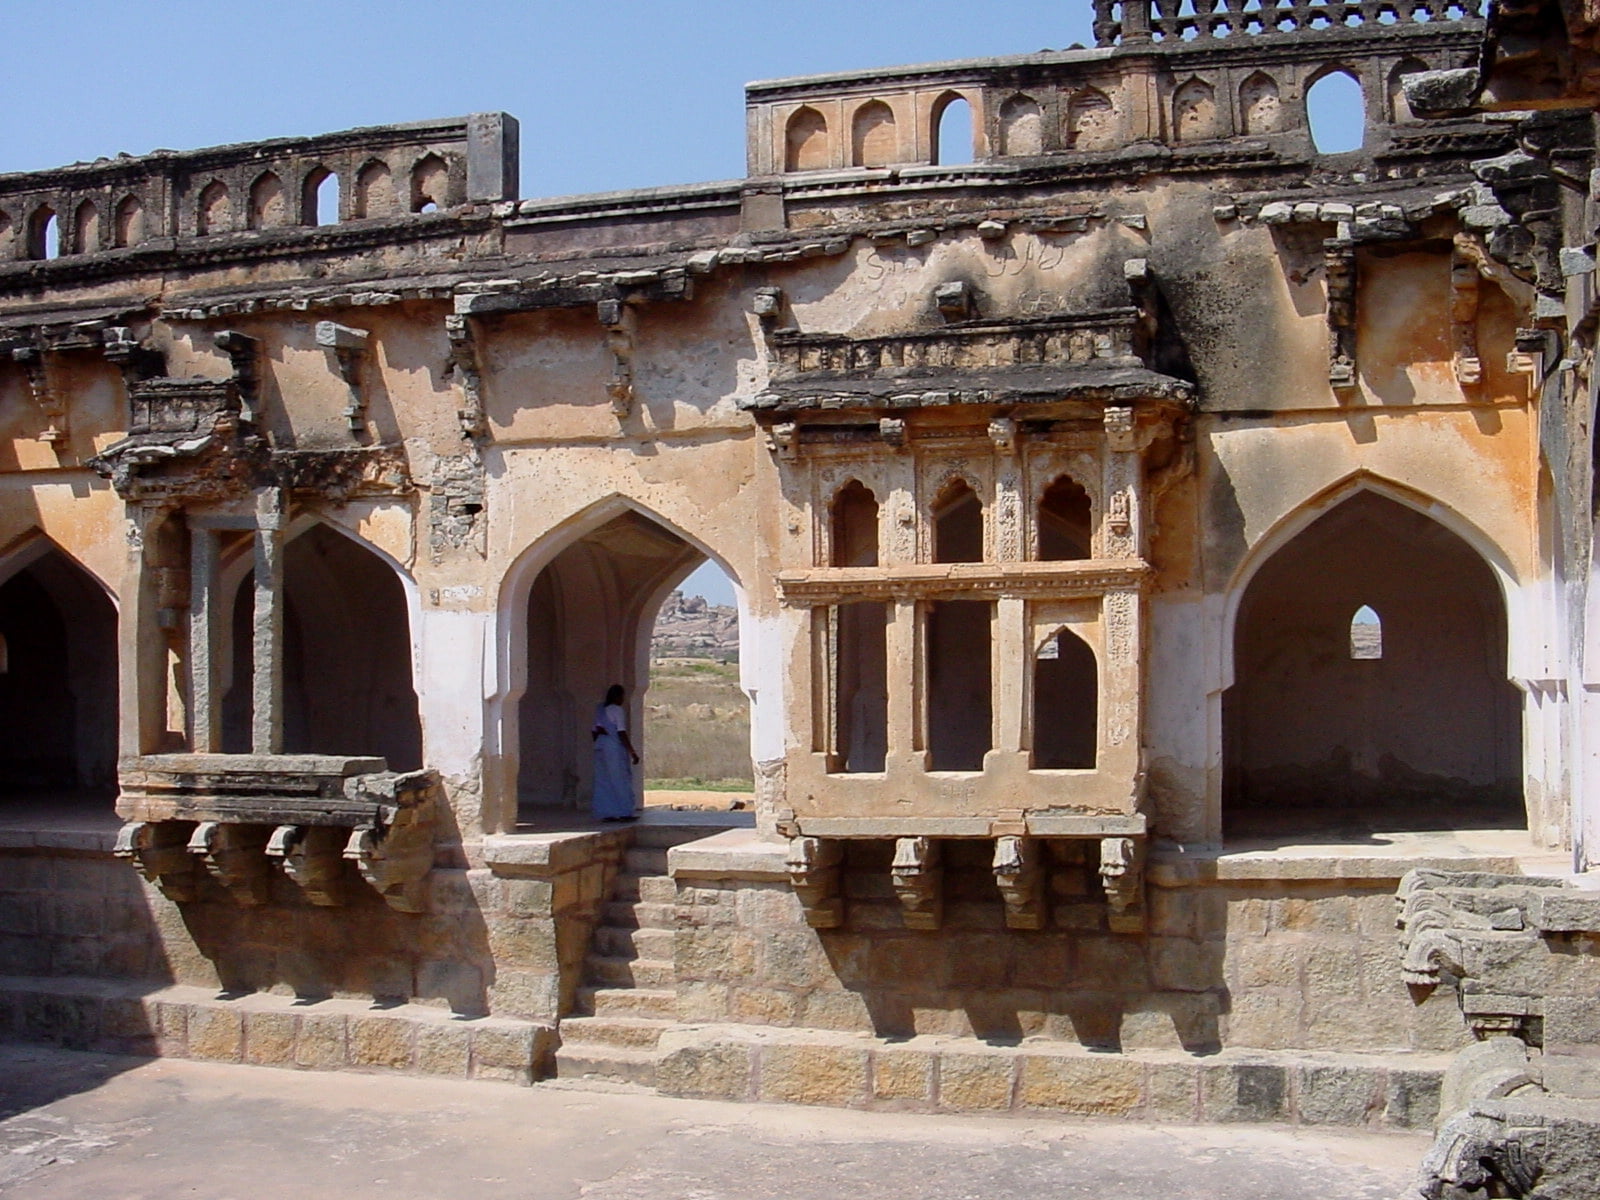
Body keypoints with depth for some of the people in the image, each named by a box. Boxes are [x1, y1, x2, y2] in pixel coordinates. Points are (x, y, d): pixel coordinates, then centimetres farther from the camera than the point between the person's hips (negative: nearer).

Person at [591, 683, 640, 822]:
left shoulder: (599, 709, 12)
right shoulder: (618, 710, -9)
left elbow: (594, 732, 14)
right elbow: (621, 733, -15)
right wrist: (632, 752, -15)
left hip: (600, 747, 7)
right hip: (615, 748, -7)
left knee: (603, 781, 7)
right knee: (620, 779, -2)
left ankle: (606, 813, 7)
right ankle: (624, 813, -3)